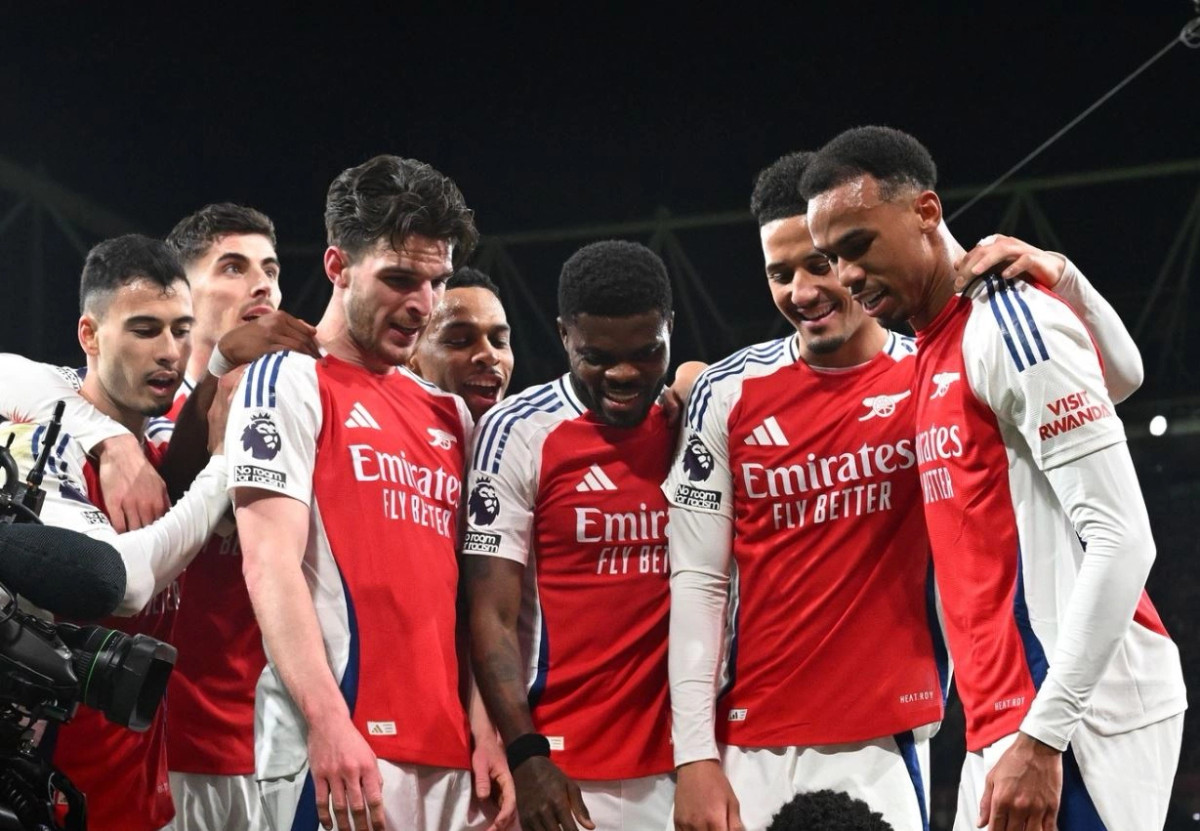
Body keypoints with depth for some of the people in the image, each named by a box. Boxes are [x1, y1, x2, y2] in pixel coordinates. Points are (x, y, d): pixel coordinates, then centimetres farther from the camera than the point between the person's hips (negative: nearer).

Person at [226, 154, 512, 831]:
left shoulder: (449, 416, 20)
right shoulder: (290, 384, 1)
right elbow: (272, 563, -11)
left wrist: (486, 731, 5)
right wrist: (327, 719, -21)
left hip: (450, 753, 6)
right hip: (340, 747, -6)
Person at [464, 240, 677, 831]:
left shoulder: (687, 429, 9)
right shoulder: (519, 433, -4)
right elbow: (492, 616, -7)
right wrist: (524, 755, -16)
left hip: (673, 762, 4)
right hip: (563, 766, -4)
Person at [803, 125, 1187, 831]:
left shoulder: (1011, 320, -10)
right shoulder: (933, 354, 16)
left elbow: (1122, 541, -16)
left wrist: (1042, 736, -20)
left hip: (1079, 719, -9)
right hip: (1008, 717, 9)